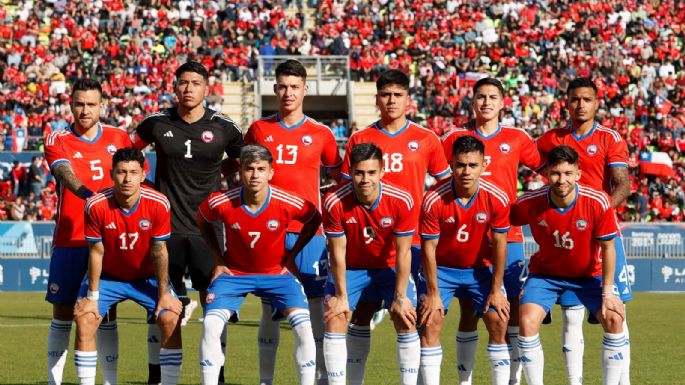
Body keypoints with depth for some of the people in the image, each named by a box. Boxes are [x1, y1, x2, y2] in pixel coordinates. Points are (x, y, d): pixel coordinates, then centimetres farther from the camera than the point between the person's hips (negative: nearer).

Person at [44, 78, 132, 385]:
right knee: (62, 312, 3)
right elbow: (66, 174, -20)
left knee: (107, 313, 1)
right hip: (69, 240, -1)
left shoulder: (118, 138, 6)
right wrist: (90, 196, -38)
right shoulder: (57, 142, -1)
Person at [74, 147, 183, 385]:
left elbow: (159, 251, -15)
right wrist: (92, 296, -13)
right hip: (108, 276, 0)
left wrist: (164, 293, -13)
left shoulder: (158, 204, -22)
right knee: (84, 318, -19)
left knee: (171, 319, -18)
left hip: (146, 277, 0)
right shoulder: (96, 206, -23)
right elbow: (96, 252, -15)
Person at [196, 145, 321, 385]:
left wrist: (291, 255, -2)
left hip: (277, 272, 0)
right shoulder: (221, 203, -20)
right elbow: (201, 221, 5)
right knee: (210, 326, -18)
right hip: (234, 272, 0)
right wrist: (218, 259, 1)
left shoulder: (289, 204, -21)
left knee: (304, 327, -17)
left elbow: (314, 220, 2)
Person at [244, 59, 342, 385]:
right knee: (269, 309, 4)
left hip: (309, 232, -1)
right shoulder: (259, 129, 7)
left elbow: (339, 176, 15)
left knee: (316, 306, -3)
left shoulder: (320, 134, 5)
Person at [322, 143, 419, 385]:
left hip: (388, 267, 0)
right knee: (335, 319, -17)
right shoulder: (334, 202, -24)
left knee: (406, 320, -16)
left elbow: (403, 252, -16)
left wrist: (400, 297, -16)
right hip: (350, 269, 0)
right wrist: (341, 296, -14)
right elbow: (338, 253, -15)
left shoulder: (401, 201, -23)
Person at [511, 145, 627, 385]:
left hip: (589, 273, 0)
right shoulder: (529, 203, -22)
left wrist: (608, 291, -14)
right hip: (545, 273, 0)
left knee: (614, 319, -18)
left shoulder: (598, 202, -25)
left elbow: (607, 248, -14)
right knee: (527, 321, -22)